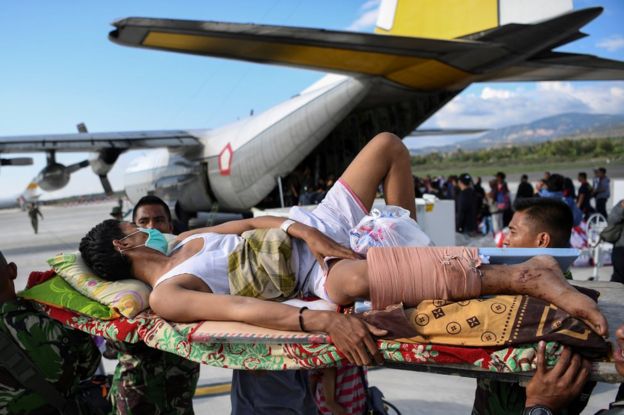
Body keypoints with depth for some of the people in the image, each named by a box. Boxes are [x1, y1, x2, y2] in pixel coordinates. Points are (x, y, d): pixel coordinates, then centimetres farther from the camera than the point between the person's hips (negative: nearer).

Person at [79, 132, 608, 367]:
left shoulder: (183, 240, 19)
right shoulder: (165, 295, -8)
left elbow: (255, 221, 10)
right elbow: (239, 309, -26)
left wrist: (303, 229, -12)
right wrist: (321, 319, -41)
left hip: (316, 225, 9)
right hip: (322, 270, -8)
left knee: (388, 143, 11)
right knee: (353, 280, -45)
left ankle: (409, 245, 15)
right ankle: (526, 276, -36)